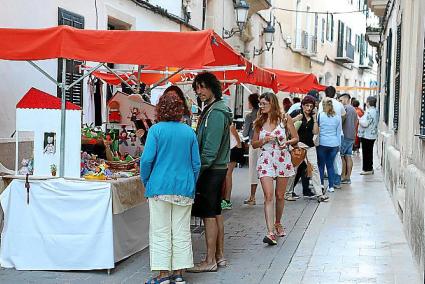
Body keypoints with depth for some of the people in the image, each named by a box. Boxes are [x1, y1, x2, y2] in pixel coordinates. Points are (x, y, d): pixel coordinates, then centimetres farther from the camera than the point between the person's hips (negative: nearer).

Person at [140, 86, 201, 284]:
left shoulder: (156, 130, -6)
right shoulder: (189, 132, 3)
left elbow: (147, 159, -10)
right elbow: (196, 163, 5)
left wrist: (146, 182, 5)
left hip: (160, 187, -3)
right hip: (184, 189, 3)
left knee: (161, 232, 4)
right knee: (181, 232, 9)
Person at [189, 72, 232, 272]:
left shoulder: (216, 113, -16)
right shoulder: (211, 109, 15)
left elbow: (211, 148, -22)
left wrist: (199, 170, -20)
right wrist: (201, 167, 16)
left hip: (211, 170, -10)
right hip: (217, 168, 10)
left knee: (208, 214, -5)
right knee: (216, 212, 14)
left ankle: (210, 261, 0)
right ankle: (219, 256, 22)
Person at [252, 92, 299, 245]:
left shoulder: (285, 118, -1)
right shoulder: (259, 122, 6)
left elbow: (296, 138, 5)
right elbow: (254, 143, 11)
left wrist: (287, 142, -16)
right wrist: (264, 140, -9)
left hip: (282, 159, 0)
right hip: (265, 160, 1)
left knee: (280, 195, 10)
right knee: (268, 195, -13)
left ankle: (278, 224, 33)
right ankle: (270, 232, -19)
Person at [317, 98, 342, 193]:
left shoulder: (320, 115, -7)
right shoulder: (337, 117, 3)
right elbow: (338, 132, 10)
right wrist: (338, 144, 18)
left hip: (322, 143, -3)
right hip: (334, 144, 3)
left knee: (321, 164, 7)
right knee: (330, 164, 9)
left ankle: (321, 183, -1)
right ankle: (331, 186, 9)